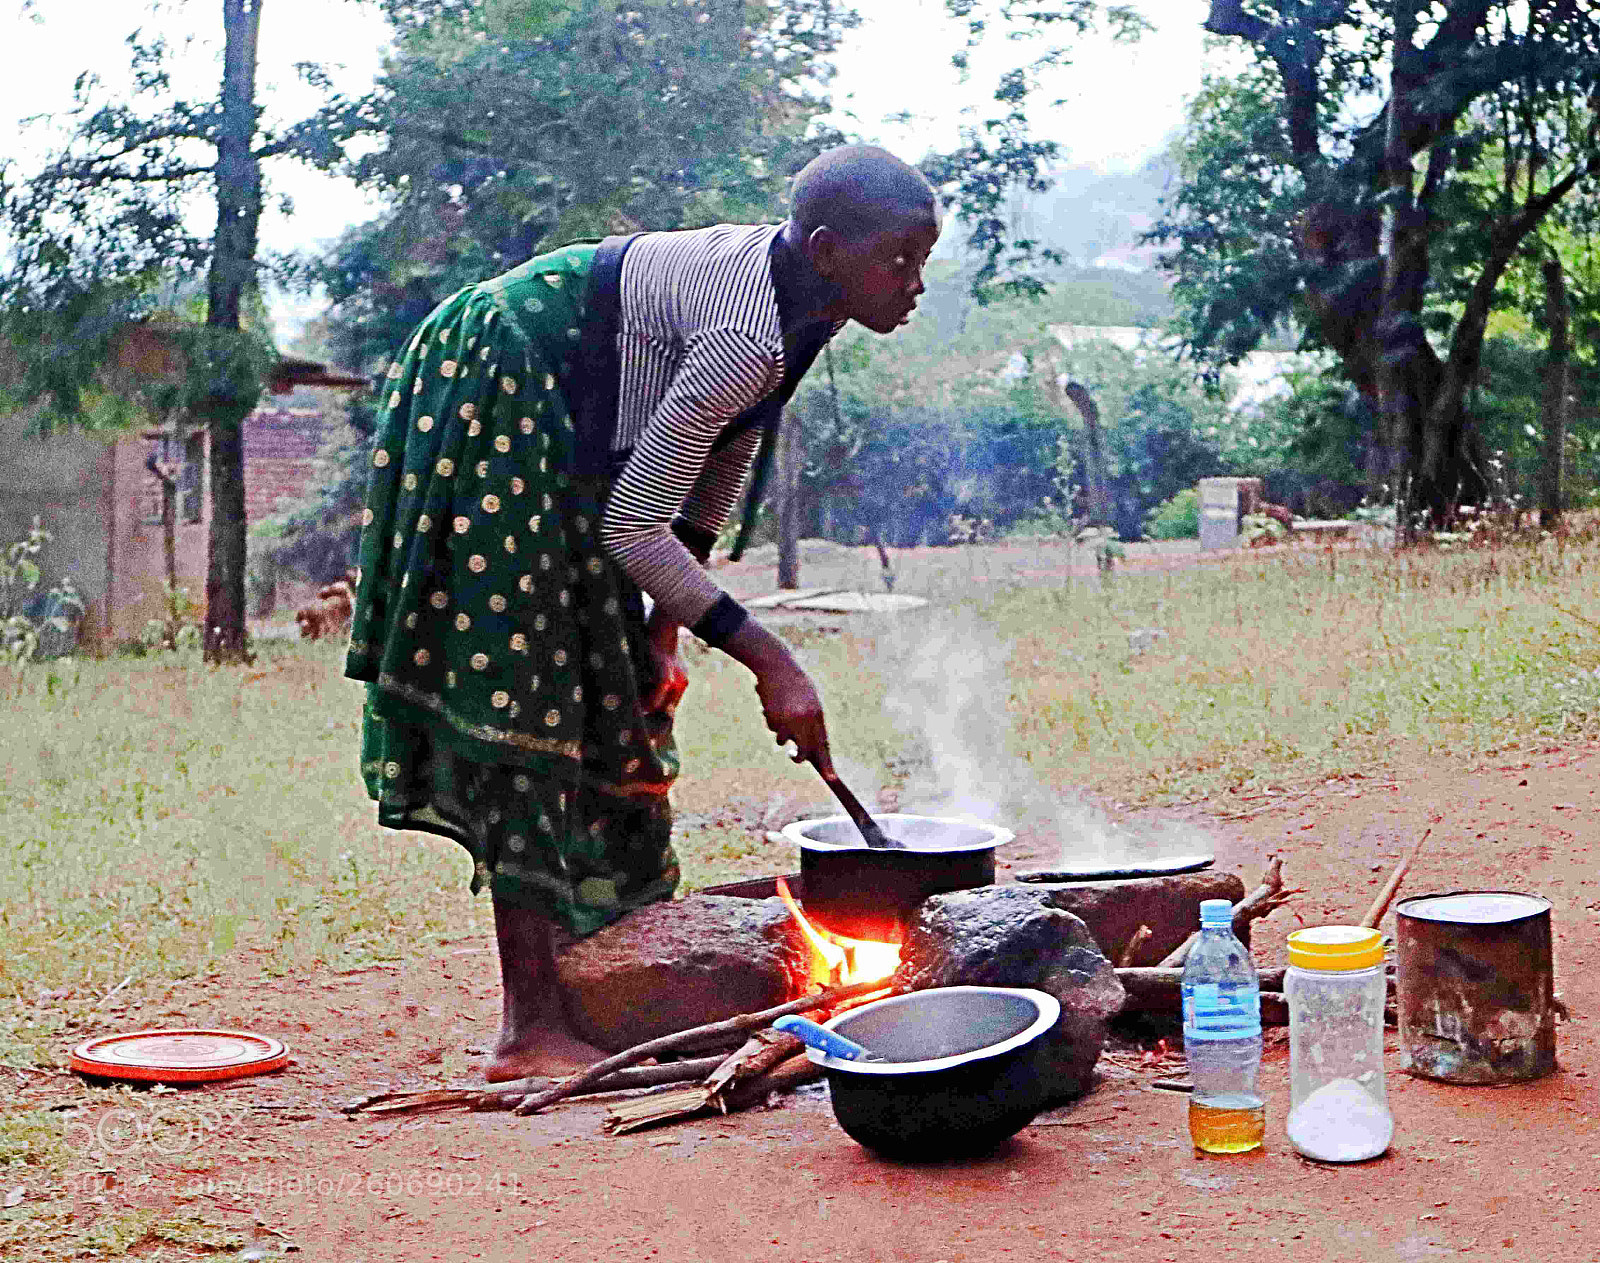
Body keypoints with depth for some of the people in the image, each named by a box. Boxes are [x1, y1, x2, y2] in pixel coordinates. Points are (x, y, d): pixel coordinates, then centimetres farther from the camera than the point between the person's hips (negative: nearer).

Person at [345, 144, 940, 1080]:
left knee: (609, 690, 11)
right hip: (497, 399, -10)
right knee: (526, 694, -13)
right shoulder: (750, 338, -29)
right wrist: (769, 660, -25)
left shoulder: (796, 292, -1)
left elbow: (729, 450, 10)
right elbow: (633, 527, -28)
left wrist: (666, 623, 5)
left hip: (563, 420, 10)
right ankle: (533, 1026, -12)